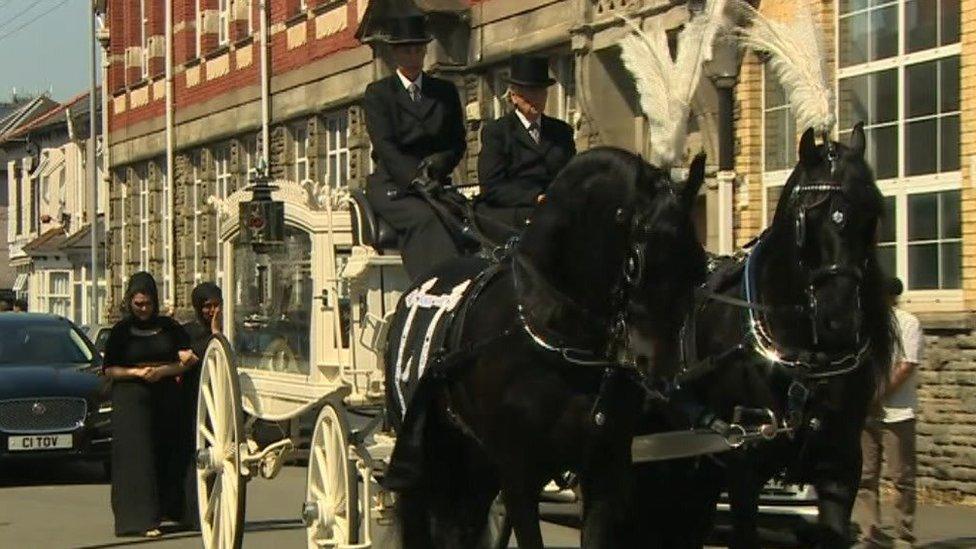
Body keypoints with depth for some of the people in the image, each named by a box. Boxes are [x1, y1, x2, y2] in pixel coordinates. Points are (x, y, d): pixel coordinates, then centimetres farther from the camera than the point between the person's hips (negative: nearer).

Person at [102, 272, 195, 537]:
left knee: (167, 454, 4)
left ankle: (167, 510, 17)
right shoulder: (121, 331, 2)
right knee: (138, 457, -8)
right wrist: (137, 372, -16)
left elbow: (186, 361, 4)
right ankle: (143, 519, -11)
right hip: (131, 400, -3)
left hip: (165, 398, 3)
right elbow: (110, 369, 0)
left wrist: (162, 371, -13)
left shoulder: (169, 327, 7)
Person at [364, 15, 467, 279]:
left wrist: (437, 166, -5)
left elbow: (457, 143, 17)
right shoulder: (377, 93, 9)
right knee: (423, 218, -35)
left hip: (435, 182, 3)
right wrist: (416, 180, -17)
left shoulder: (446, 91, 20)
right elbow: (384, 145, -4)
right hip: (391, 185, -2)